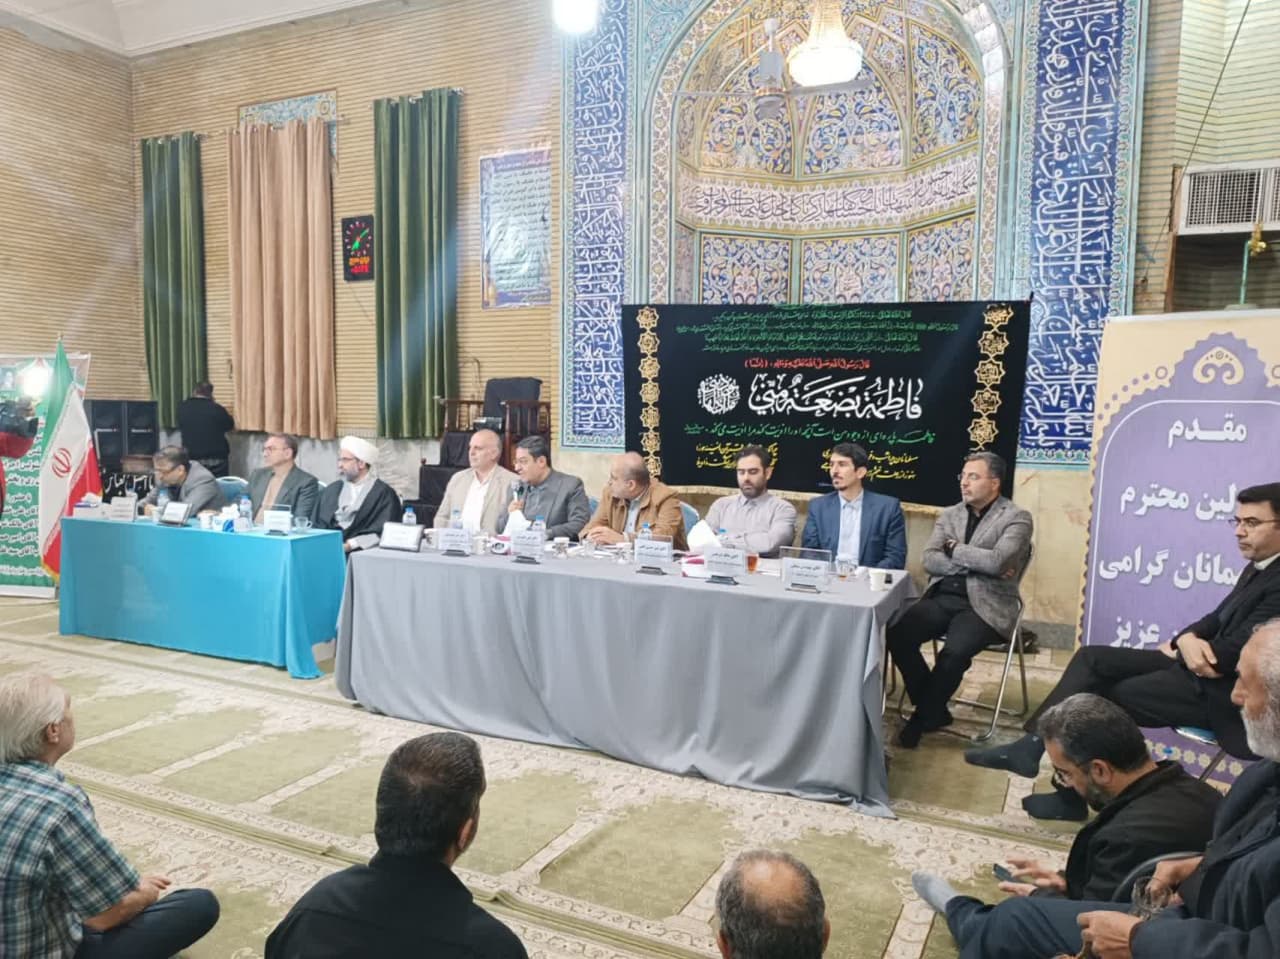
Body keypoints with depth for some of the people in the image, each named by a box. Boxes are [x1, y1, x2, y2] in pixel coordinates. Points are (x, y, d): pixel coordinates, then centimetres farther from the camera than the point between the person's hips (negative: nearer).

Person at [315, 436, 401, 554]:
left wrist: (348, 546, -16)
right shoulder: (331, 490, 19)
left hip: (361, 553, -4)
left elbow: (385, 534, -6)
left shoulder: (384, 493, 2)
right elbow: (317, 525, 16)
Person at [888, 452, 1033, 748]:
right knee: (897, 635, -21)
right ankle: (935, 710, -1)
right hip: (942, 598, 5)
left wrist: (954, 549, -5)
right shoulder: (949, 515, 15)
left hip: (984, 605, -4)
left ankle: (924, 715, -5)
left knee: (954, 652, -32)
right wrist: (975, 564, -11)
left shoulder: (1017, 518, 0)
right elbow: (929, 561, 2)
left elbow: (997, 561, -17)